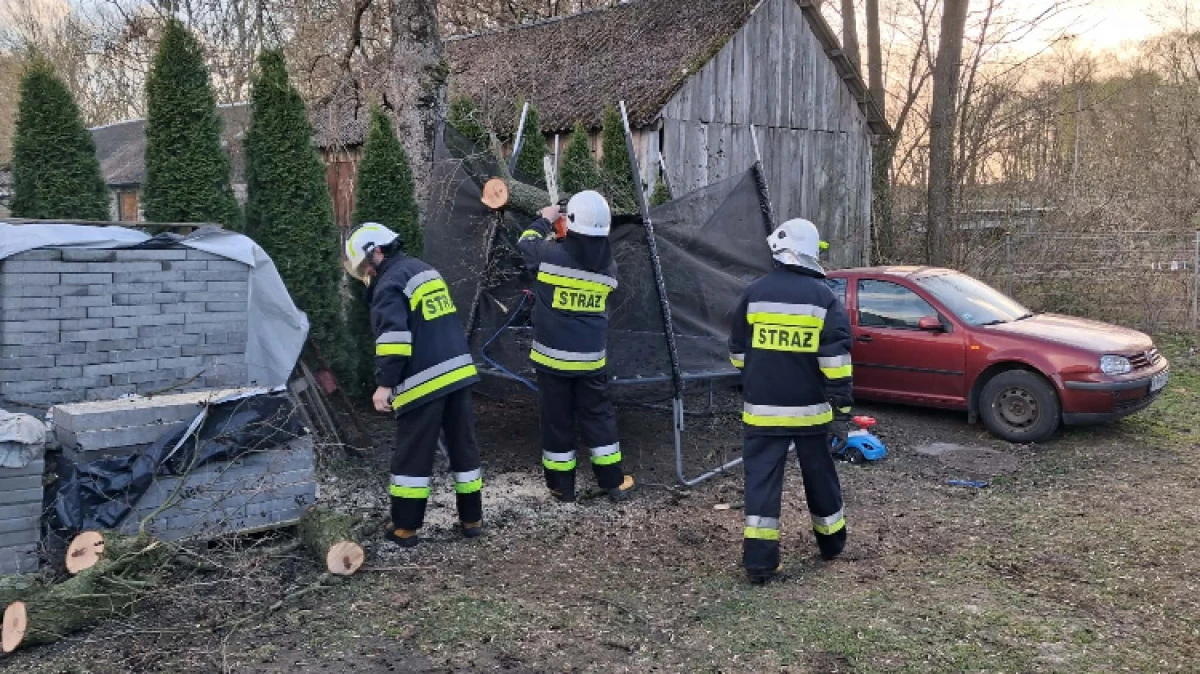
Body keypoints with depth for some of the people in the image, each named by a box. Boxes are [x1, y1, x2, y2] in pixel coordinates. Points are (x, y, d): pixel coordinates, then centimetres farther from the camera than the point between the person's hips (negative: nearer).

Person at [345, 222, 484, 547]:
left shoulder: (390, 284, -10)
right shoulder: (424, 270, 18)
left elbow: (394, 337, -22)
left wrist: (385, 383, -22)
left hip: (424, 381, -8)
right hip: (459, 372, 8)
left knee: (412, 455, 1)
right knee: (463, 446, 13)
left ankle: (405, 527, 8)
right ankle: (471, 519, 20)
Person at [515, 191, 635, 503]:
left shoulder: (552, 255, -14)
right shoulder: (607, 266, -2)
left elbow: (526, 244, 5)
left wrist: (544, 221, 22)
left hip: (553, 355, -3)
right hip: (590, 357, 3)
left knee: (557, 420, 8)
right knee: (598, 417, 15)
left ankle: (562, 486, 17)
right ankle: (614, 482, 21)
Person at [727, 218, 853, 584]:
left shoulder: (754, 294, -2)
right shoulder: (824, 297, -5)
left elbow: (738, 353, 7)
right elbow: (836, 361, -9)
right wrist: (842, 410, -2)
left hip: (763, 408, 0)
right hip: (810, 409, 1)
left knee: (763, 479, 1)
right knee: (819, 475, 18)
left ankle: (760, 561, -5)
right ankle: (831, 542, 36)